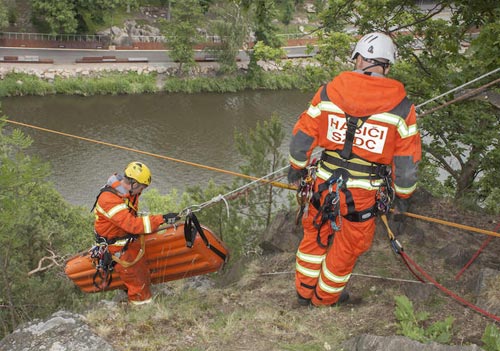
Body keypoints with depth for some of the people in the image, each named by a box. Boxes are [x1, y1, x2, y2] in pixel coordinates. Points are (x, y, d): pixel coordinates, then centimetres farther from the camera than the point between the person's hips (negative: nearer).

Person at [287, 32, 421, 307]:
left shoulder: (328, 93, -8)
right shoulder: (401, 108, -10)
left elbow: (302, 136, -1)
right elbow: (406, 161, -5)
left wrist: (296, 168, 17)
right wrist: (403, 195, 12)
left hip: (324, 184, 2)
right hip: (363, 194, -1)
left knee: (315, 235, 25)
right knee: (347, 247, 21)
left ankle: (304, 291, 43)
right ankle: (325, 297, 42)